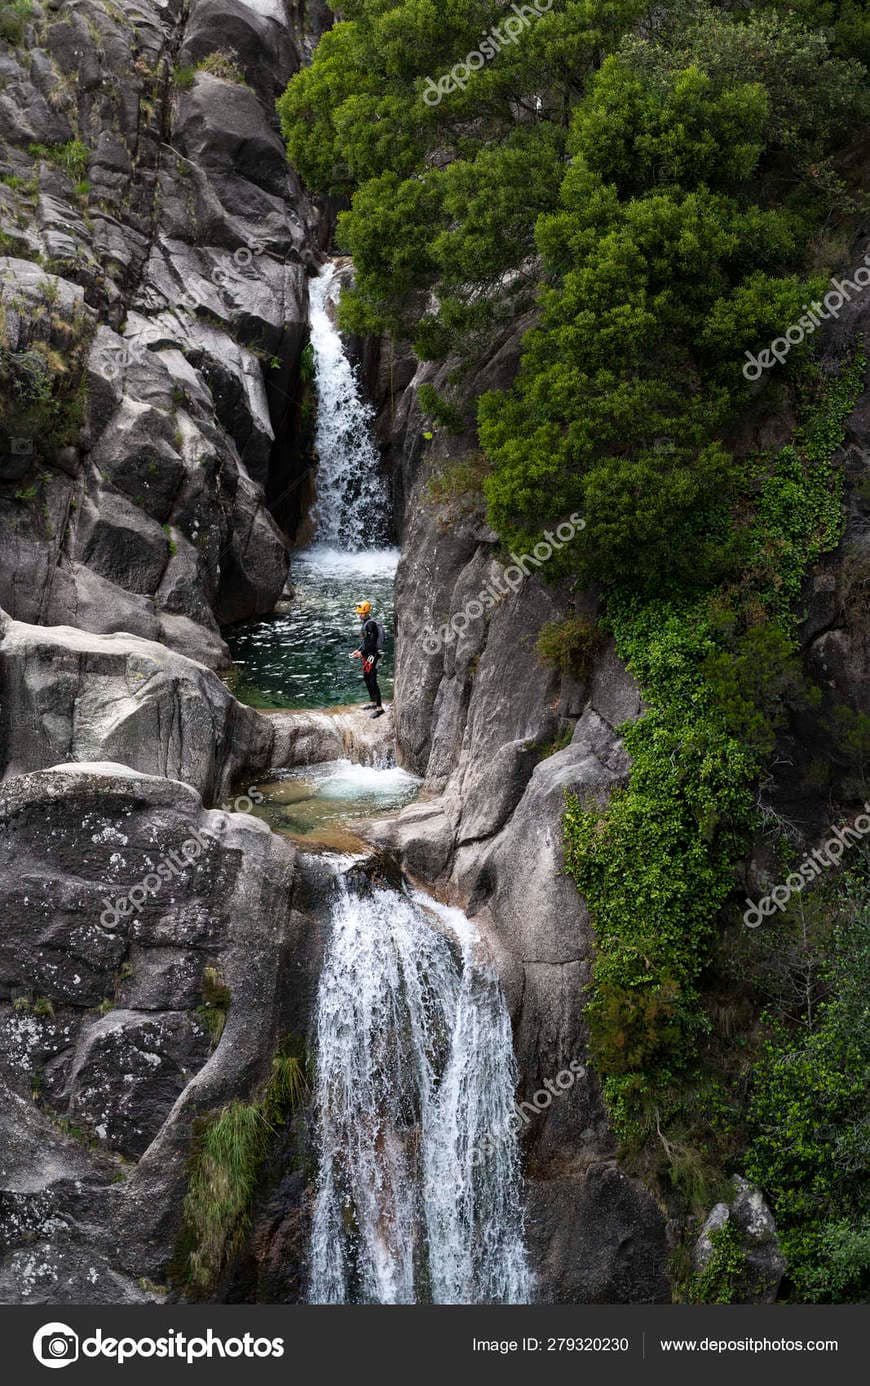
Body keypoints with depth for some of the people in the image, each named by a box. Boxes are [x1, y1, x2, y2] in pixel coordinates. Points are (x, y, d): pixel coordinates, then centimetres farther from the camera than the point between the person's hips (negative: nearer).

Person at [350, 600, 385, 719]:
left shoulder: (371, 624, -18)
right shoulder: (365, 622, 13)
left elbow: (371, 643, -22)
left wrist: (362, 653, -15)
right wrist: (359, 650, 10)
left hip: (372, 655, -10)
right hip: (367, 655, 10)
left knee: (372, 681, -10)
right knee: (367, 679, 18)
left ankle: (379, 708, -9)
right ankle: (373, 703, 30)